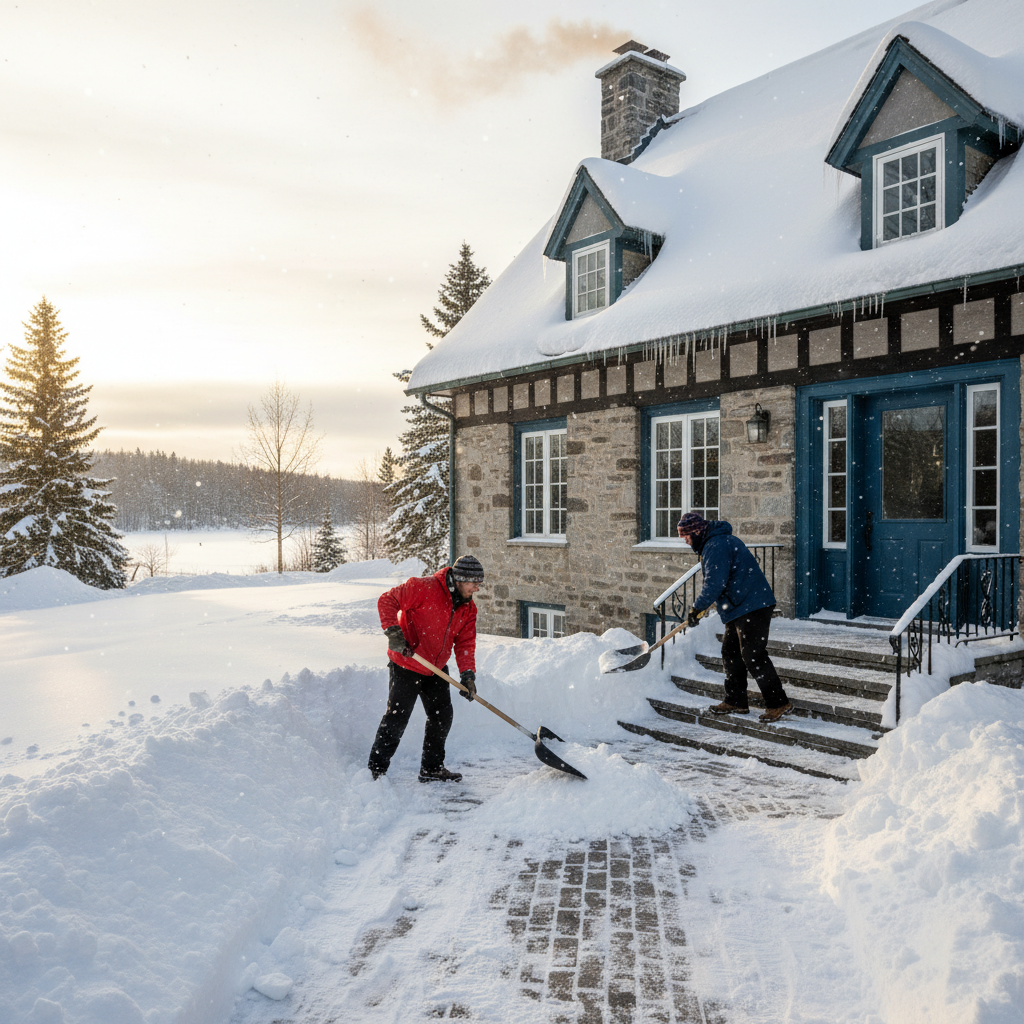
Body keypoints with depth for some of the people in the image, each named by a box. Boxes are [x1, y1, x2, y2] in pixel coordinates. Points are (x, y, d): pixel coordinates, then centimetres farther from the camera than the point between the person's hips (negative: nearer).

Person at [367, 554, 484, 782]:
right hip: (406, 664, -7)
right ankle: (375, 769, 10)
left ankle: (432, 768, 27)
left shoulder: (468, 608, 2)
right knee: (397, 718, -4)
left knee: (442, 716, 11)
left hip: (435, 669, 7)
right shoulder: (424, 588, -20)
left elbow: (465, 643, 2)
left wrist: (467, 674, -12)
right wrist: (393, 632, -27)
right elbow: (387, 600, -18)